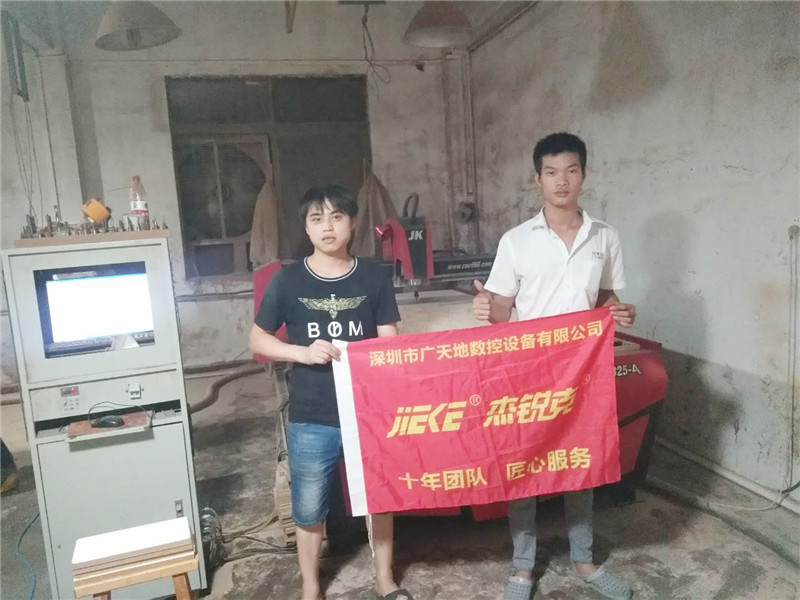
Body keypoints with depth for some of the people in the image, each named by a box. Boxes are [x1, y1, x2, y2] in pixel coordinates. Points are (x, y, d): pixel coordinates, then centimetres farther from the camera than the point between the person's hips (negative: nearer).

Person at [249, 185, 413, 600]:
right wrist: (303, 352, -16)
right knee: (309, 509, 14)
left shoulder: (374, 278, -3)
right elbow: (257, 340, 1)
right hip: (310, 419, 0)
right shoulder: (287, 280, -5)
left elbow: (391, 344, 0)